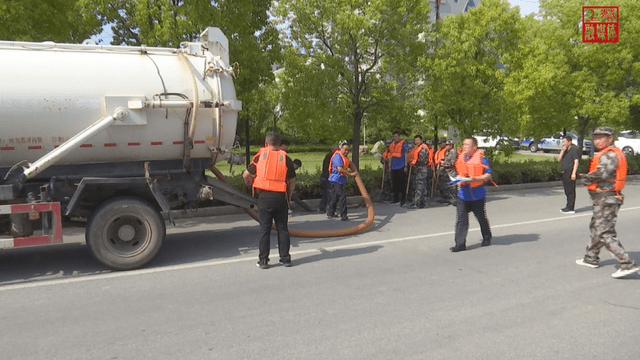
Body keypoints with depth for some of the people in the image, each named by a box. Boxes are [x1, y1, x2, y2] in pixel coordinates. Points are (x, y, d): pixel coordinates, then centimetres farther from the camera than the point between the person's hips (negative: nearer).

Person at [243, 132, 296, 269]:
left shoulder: (260, 156, 2)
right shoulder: (285, 158, 4)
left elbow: (246, 175, 3)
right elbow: (292, 181, 6)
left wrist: (251, 185, 22)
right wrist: (288, 196, 17)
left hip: (264, 196, -1)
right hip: (280, 197, 1)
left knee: (265, 228, 5)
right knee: (282, 228, 10)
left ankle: (263, 260, 10)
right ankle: (285, 258, 16)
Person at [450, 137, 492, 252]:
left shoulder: (481, 158, -9)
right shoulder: (460, 158, 8)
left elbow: (488, 175, -10)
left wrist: (475, 179, -23)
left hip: (477, 194, -4)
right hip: (462, 194, 4)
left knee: (481, 218, 14)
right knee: (461, 219, -3)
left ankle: (487, 238, 36)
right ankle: (460, 244, -1)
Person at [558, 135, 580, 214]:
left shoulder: (574, 149, -9)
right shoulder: (565, 150, 18)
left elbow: (576, 161, -15)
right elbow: (559, 159, 14)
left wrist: (574, 173, -21)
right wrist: (562, 151, 1)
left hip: (570, 173, -9)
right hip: (565, 172, 9)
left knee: (570, 191, -6)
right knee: (567, 191, 14)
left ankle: (571, 208, -4)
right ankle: (568, 207, 22)